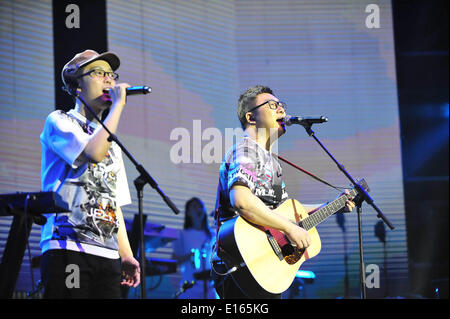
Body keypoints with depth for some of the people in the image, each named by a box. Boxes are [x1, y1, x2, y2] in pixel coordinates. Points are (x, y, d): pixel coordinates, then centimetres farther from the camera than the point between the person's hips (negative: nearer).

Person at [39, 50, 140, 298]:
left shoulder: (111, 143, 26)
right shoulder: (59, 122, 5)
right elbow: (93, 152, -16)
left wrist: (127, 257, 13)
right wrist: (118, 104, -6)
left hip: (107, 255, 6)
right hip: (67, 248, -6)